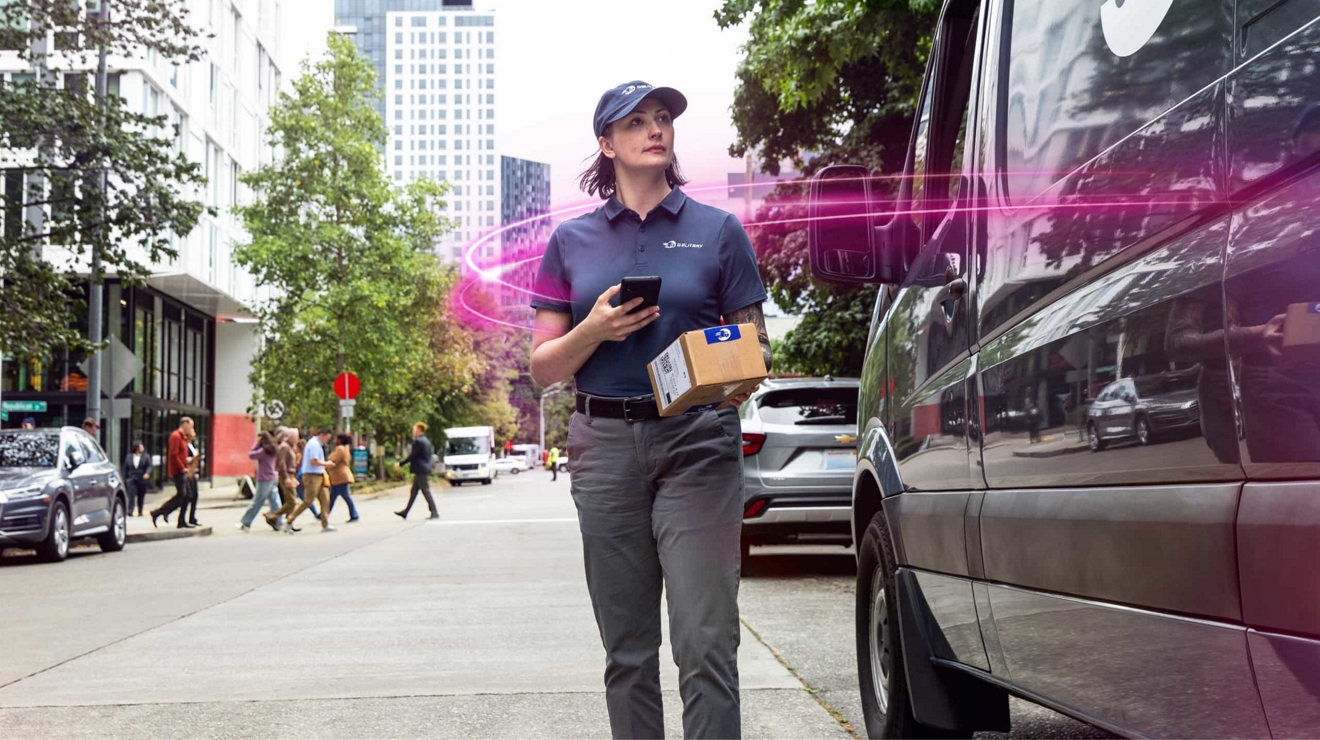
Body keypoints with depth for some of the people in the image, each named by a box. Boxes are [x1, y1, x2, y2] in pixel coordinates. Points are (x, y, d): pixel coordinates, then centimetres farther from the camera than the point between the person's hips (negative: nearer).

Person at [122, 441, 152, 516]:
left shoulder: (146, 457, 5)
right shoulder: (128, 457, 8)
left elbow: (149, 466, -6)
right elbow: (125, 469, 11)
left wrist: (147, 473, -26)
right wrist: (125, 480, 8)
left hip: (142, 480, 0)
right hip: (131, 479, 0)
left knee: (141, 497, 5)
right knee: (131, 495, -16)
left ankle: (140, 511, 16)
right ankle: (130, 510, -20)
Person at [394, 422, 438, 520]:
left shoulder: (418, 441, -16)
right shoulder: (426, 441, 13)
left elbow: (412, 456, -18)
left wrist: (400, 464, -10)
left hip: (420, 471, -10)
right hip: (424, 469, 10)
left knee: (426, 492, -7)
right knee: (413, 492, 13)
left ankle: (435, 513, -6)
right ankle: (405, 512, 19)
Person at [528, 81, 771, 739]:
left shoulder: (718, 232, 7)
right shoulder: (572, 241, 12)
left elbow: (754, 347, 8)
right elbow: (542, 367, 10)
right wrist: (595, 329, -9)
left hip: (697, 444, -2)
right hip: (604, 444, 2)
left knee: (705, 645, -8)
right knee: (627, 650, 8)